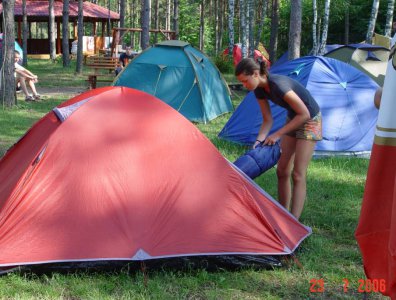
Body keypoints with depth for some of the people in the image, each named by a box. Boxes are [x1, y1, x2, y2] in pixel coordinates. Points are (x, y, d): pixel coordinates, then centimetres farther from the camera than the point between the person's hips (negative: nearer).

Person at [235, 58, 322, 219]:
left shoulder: (278, 85, -34)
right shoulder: (260, 90, -9)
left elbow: (305, 114, -29)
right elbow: (267, 120, 0)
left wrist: (277, 135, -26)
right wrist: (259, 140, -18)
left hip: (310, 121, -8)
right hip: (293, 119, 8)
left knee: (298, 174, -11)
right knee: (282, 171, 7)